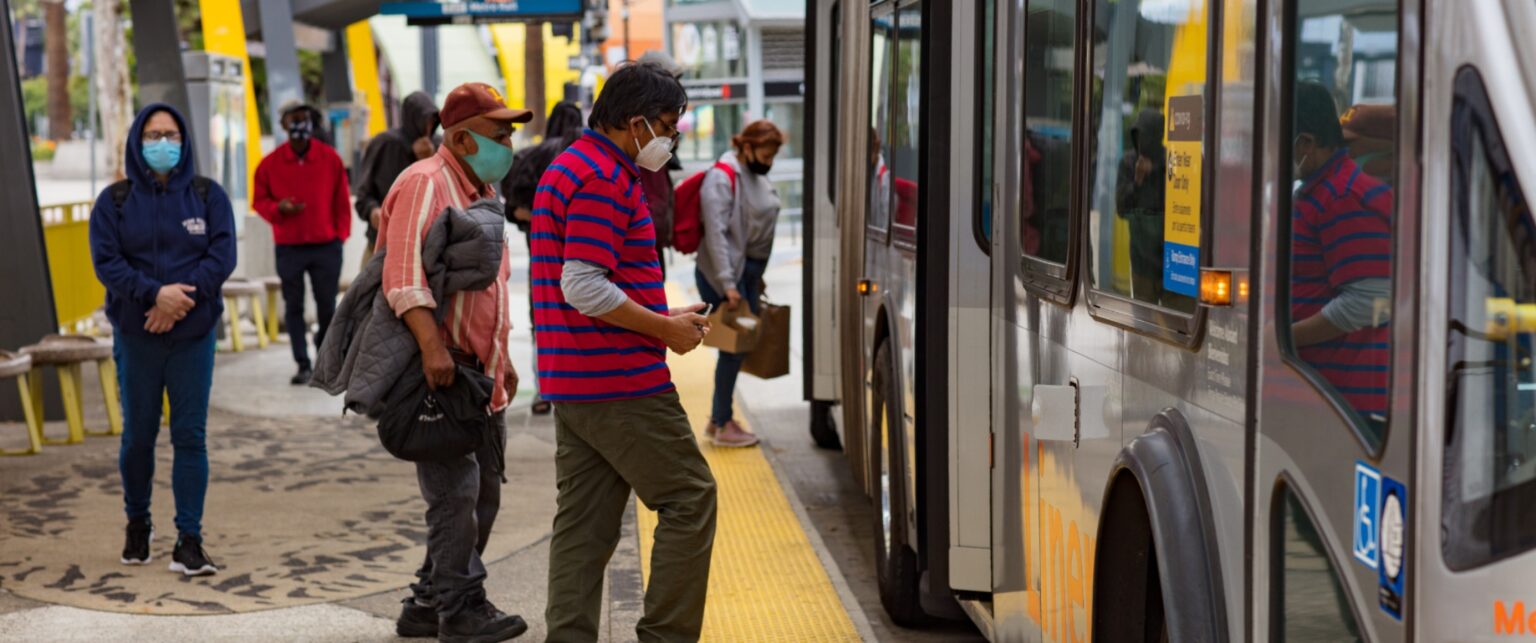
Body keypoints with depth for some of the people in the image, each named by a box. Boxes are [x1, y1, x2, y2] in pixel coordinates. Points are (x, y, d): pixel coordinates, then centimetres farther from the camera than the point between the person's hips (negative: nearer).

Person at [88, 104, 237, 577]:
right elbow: (106, 261, -7)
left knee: (190, 436, -2)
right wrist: (155, 294, -21)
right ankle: (137, 524, 30)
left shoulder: (208, 196, 4)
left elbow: (222, 256, -6)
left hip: (194, 334, 0)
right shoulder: (115, 201, 3)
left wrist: (180, 297, -18)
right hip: (136, 336, 0)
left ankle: (189, 540, 1)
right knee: (138, 435, 9)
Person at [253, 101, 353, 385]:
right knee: (293, 307, 3)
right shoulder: (270, 163, 0)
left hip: (326, 246, 0)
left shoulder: (330, 158, 1)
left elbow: (342, 200, 5)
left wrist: (341, 233, 1)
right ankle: (303, 365, 9)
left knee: (327, 306, 4)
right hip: (288, 247, 0)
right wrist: (278, 208, -13)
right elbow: (259, 200, 7)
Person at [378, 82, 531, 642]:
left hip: (479, 373, 10)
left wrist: (502, 359, 24)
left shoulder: (480, 190, 18)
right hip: (438, 370, -10)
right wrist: (431, 345, -36)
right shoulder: (426, 184, -13)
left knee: (481, 494, 13)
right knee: (455, 492, -8)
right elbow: (404, 276, -25)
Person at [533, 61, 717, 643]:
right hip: (620, 380, -10)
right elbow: (584, 287, -22)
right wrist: (666, 328, -12)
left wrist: (663, 316, 17)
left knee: (584, 519, 10)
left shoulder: (572, 167, 18)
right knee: (689, 499, -2)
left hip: (572, 382, 10)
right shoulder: (604, 179, -15)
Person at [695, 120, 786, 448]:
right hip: (723, 275, -9)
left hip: (749, 272, 9)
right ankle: (721, 424, 2)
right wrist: (728, 285, -25)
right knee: (734, 345, -7)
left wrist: (757, 276, 19)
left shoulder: (758, 177, 14)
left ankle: (720, 418, 19)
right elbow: (716, 233, -21)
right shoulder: (722, 178, -14)